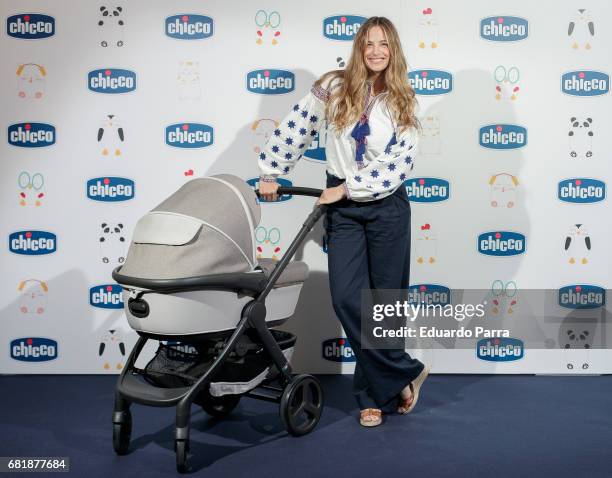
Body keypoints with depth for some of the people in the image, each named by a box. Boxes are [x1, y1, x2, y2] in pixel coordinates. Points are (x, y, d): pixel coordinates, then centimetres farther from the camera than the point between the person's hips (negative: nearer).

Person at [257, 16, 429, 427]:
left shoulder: (404, 101, 1)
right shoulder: (333, 88, 1)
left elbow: (402, 162, -7)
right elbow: (295, 129, 6)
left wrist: (348, 187, -12)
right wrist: (271, 173, 4)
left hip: (388, 208, 0)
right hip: (344, 209, 1)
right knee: (348, 298, -9)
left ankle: (376, 394, 20)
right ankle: (406, 372, 6)